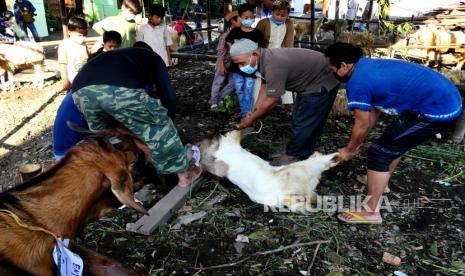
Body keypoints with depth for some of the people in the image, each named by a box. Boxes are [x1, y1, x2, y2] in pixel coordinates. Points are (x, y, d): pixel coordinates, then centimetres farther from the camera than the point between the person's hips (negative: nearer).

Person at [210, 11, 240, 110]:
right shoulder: (225, 35, -19)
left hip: (233, 64, 6)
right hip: (224, 64, -6)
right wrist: (222, 66, -19)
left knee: (233, 83, 9)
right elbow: (220, 52, -17)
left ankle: (221, 99, 26)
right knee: (218, 83, 6)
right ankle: (214, 102, 19)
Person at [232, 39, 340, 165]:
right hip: (311, 81, 10)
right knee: (298, 118, 16)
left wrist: (251, 119, -14)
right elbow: (265, 87, 2)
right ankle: (303, 152, 28)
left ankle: (294, 156, 12)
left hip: (322, 84, -10)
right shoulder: (264, 58, -5)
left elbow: (271, 101, -27)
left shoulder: (273, 66, -35)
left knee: (304, 121, -4)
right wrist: (253, 113, -3)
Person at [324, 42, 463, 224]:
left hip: (437, 110, -10)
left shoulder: (357, 82, -16)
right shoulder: (369, 66, 14)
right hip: (448, 99, 10)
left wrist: (349, 150, 11)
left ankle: (370, 211, 6)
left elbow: (362, 125, -6)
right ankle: (380, 181, 47)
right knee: (395, 141, 28)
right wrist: (357, 145, 25)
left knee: (379, 153, -2)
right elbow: (374, 112, 20)